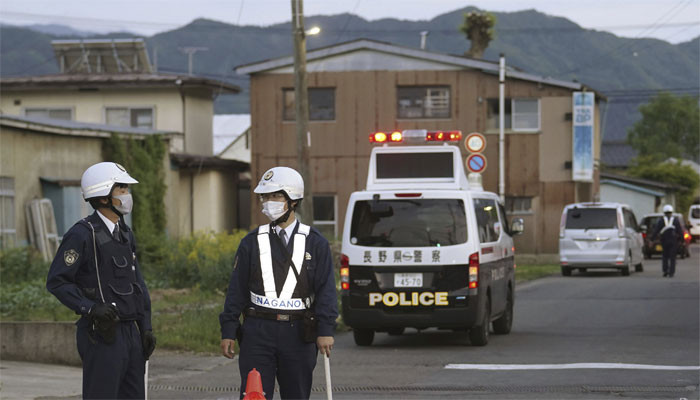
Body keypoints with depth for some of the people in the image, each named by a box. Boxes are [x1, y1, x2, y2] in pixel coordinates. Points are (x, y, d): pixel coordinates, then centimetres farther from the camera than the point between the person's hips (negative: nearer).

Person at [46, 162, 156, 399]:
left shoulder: (125, 235, 14)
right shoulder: (82, 234, -12)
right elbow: (56, 282, -14)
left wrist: (146, 328, 10)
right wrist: (91, 309, -24)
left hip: (130, 333, 8)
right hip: (102, 335, -8)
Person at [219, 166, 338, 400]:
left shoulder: (315, 244, 4)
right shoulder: (252, 243, 8)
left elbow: (326, 290, 0)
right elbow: (236, 290, 8)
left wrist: (325, 330, -11)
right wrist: (228, 331, 2)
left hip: (298, 334, 0)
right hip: (258, 332, 0)